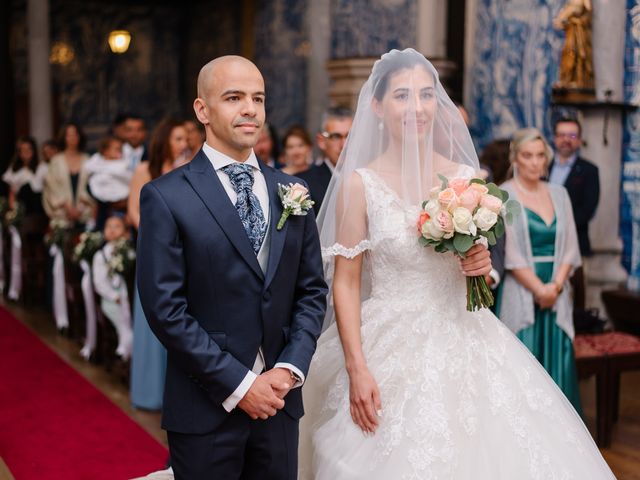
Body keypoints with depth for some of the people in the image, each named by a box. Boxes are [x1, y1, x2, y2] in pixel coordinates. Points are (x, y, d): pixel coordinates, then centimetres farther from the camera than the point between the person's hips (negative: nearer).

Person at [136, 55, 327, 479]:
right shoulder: (166, 197, -8)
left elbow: (312, 291, 8)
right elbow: (165, 307, -12)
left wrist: (290, 369, -6)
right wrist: (238, 384, -13)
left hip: (279, 402, 4)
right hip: (206, 409, -4)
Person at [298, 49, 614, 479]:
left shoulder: (467, 179, 4)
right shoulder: (359, 184, -7)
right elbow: (345, 282, -8)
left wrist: (483, 268, -7)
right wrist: (356, 369, -15)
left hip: (463, 345, 4)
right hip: (391, 351, -3)